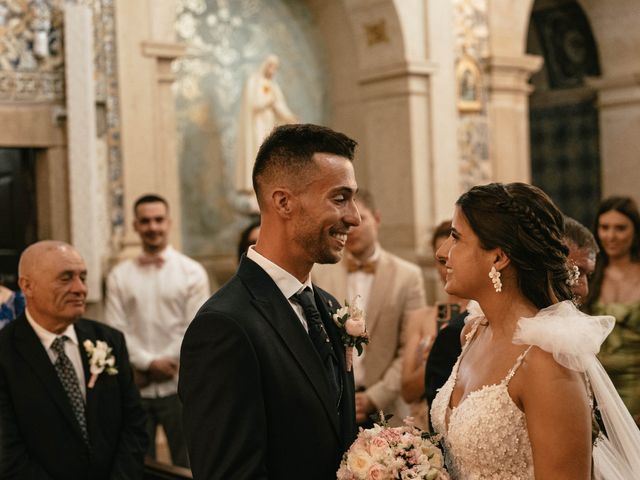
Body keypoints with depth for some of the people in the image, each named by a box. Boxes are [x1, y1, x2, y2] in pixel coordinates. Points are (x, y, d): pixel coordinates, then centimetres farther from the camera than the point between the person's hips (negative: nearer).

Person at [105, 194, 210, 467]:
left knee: (186, 466, 6)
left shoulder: (192, 272, 1)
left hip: (178, 386, -1)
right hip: (135, 387, 2)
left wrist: (160, 367, -7)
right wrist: (149, 363, -13)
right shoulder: (119, 276, 5)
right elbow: (115, 331, -1)